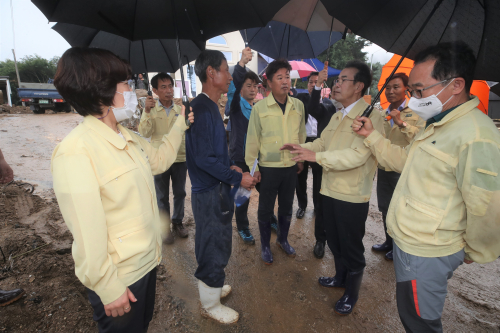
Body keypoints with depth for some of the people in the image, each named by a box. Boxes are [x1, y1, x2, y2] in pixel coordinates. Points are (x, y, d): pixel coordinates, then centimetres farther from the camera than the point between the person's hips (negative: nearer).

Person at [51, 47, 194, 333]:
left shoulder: (129, 138, 2)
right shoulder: (77, 151, -25)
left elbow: (159, 161, 20)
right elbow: (88, 234, -24)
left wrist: (180, 125, 19)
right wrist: (108, 288, -17)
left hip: (147, 261, 8)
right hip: (118, 278, -7)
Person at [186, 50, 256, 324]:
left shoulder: (209, 106, 10)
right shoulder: (201, 108, -20)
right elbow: (204, 158, -24)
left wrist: (230, 168, 11)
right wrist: (237, 178, -17)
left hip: (215, 189, 10)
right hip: (210, 192, -10)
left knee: (214, 245, 24)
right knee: (215, 247, 7)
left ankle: (212, 286, 46)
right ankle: (210, 305, 30)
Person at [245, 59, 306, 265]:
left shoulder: (298, 105, 1)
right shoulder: (259, 107, -10)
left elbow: (301, 135, 9)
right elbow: (252, 139, -7)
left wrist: (301, 159, 12)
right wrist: (252, 166, -6)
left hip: (291, 166, 4)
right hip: (269, 168, -3)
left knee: (286, 207, 18)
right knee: (266, 210, 11)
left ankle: (283, 240, 41)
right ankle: (265, 246, 32)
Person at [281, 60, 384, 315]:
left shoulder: (371, 116, -17)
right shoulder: (338, 116, 13)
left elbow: (357, 155, -28)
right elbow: (322, 141, 18)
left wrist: (315, 156, -29)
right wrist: (301, 147, 2)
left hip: (352, 196, -8)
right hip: (331, 190, 8)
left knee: (351, 246, 11)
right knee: (334, 241, 23)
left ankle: (351, 293, 35)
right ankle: (340, 277, 48)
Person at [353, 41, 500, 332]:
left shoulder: (476, 137, -26)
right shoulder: (439, 125, 7)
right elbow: (405, 161, 14)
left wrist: (474, 253, -8)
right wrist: (372, 135, 5)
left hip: (425, 255, -9)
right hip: (410, 243, 9)